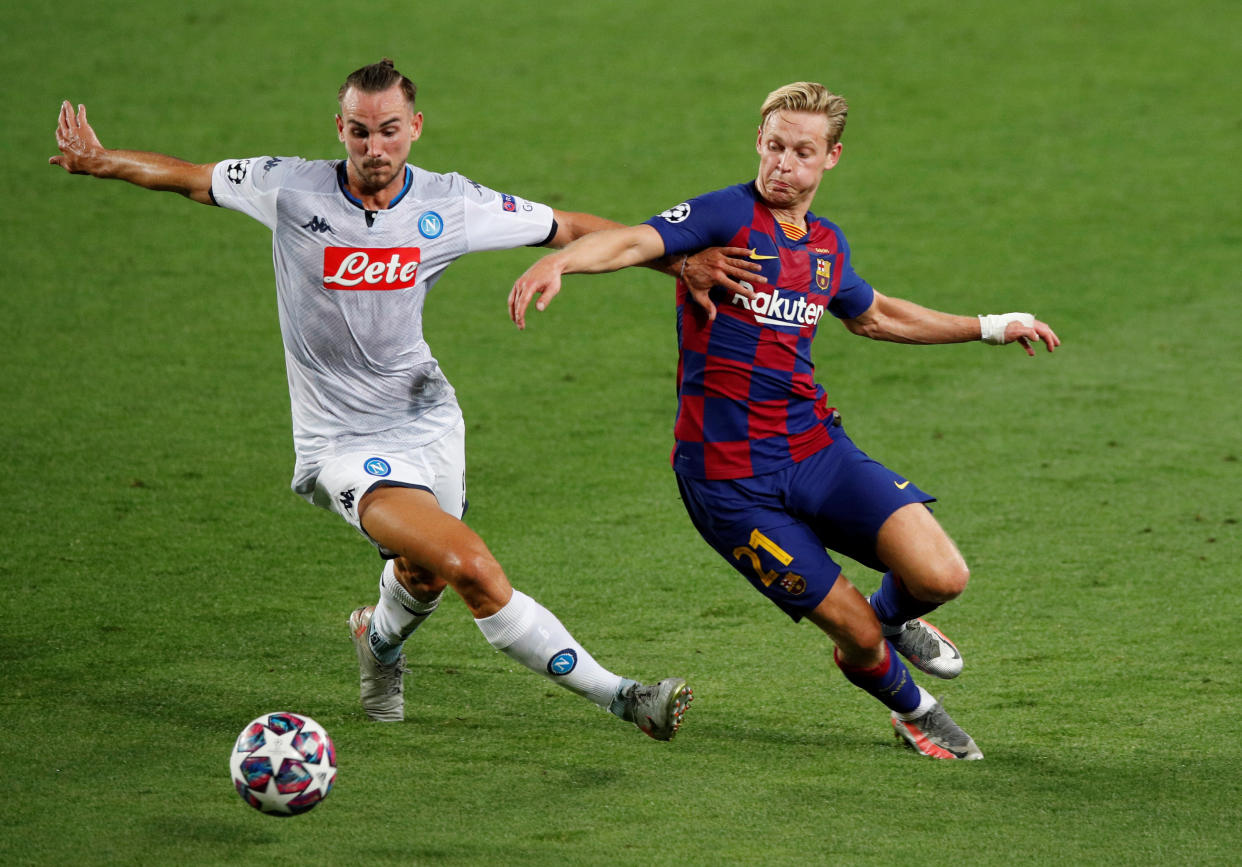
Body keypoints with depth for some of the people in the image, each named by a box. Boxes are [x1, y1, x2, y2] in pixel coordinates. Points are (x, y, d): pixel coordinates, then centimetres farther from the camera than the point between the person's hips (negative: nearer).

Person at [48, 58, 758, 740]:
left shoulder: (452, 204, -5)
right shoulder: (292, 189, -10)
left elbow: (570, 229, 3)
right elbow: (189, 177, 4)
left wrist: (680, 261, -5)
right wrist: (101, 161, -9)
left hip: (427, 416, 4)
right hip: (344, 444, -4)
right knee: (471, 569, -22)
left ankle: (380, 639, 53)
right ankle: (622, 698, -16)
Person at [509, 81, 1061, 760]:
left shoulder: (827, 246, 11)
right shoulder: (725, 215, -8)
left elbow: (872, 316, 32)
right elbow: (632, 243, -25)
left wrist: (990, 328, 36)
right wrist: (558, 261, -46)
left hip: (815, 449, 5)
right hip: (728, 480, -5)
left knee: (940, 576, -14)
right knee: (857, 634, -5)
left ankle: (893, 617, 22)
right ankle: (910, 707, 29)